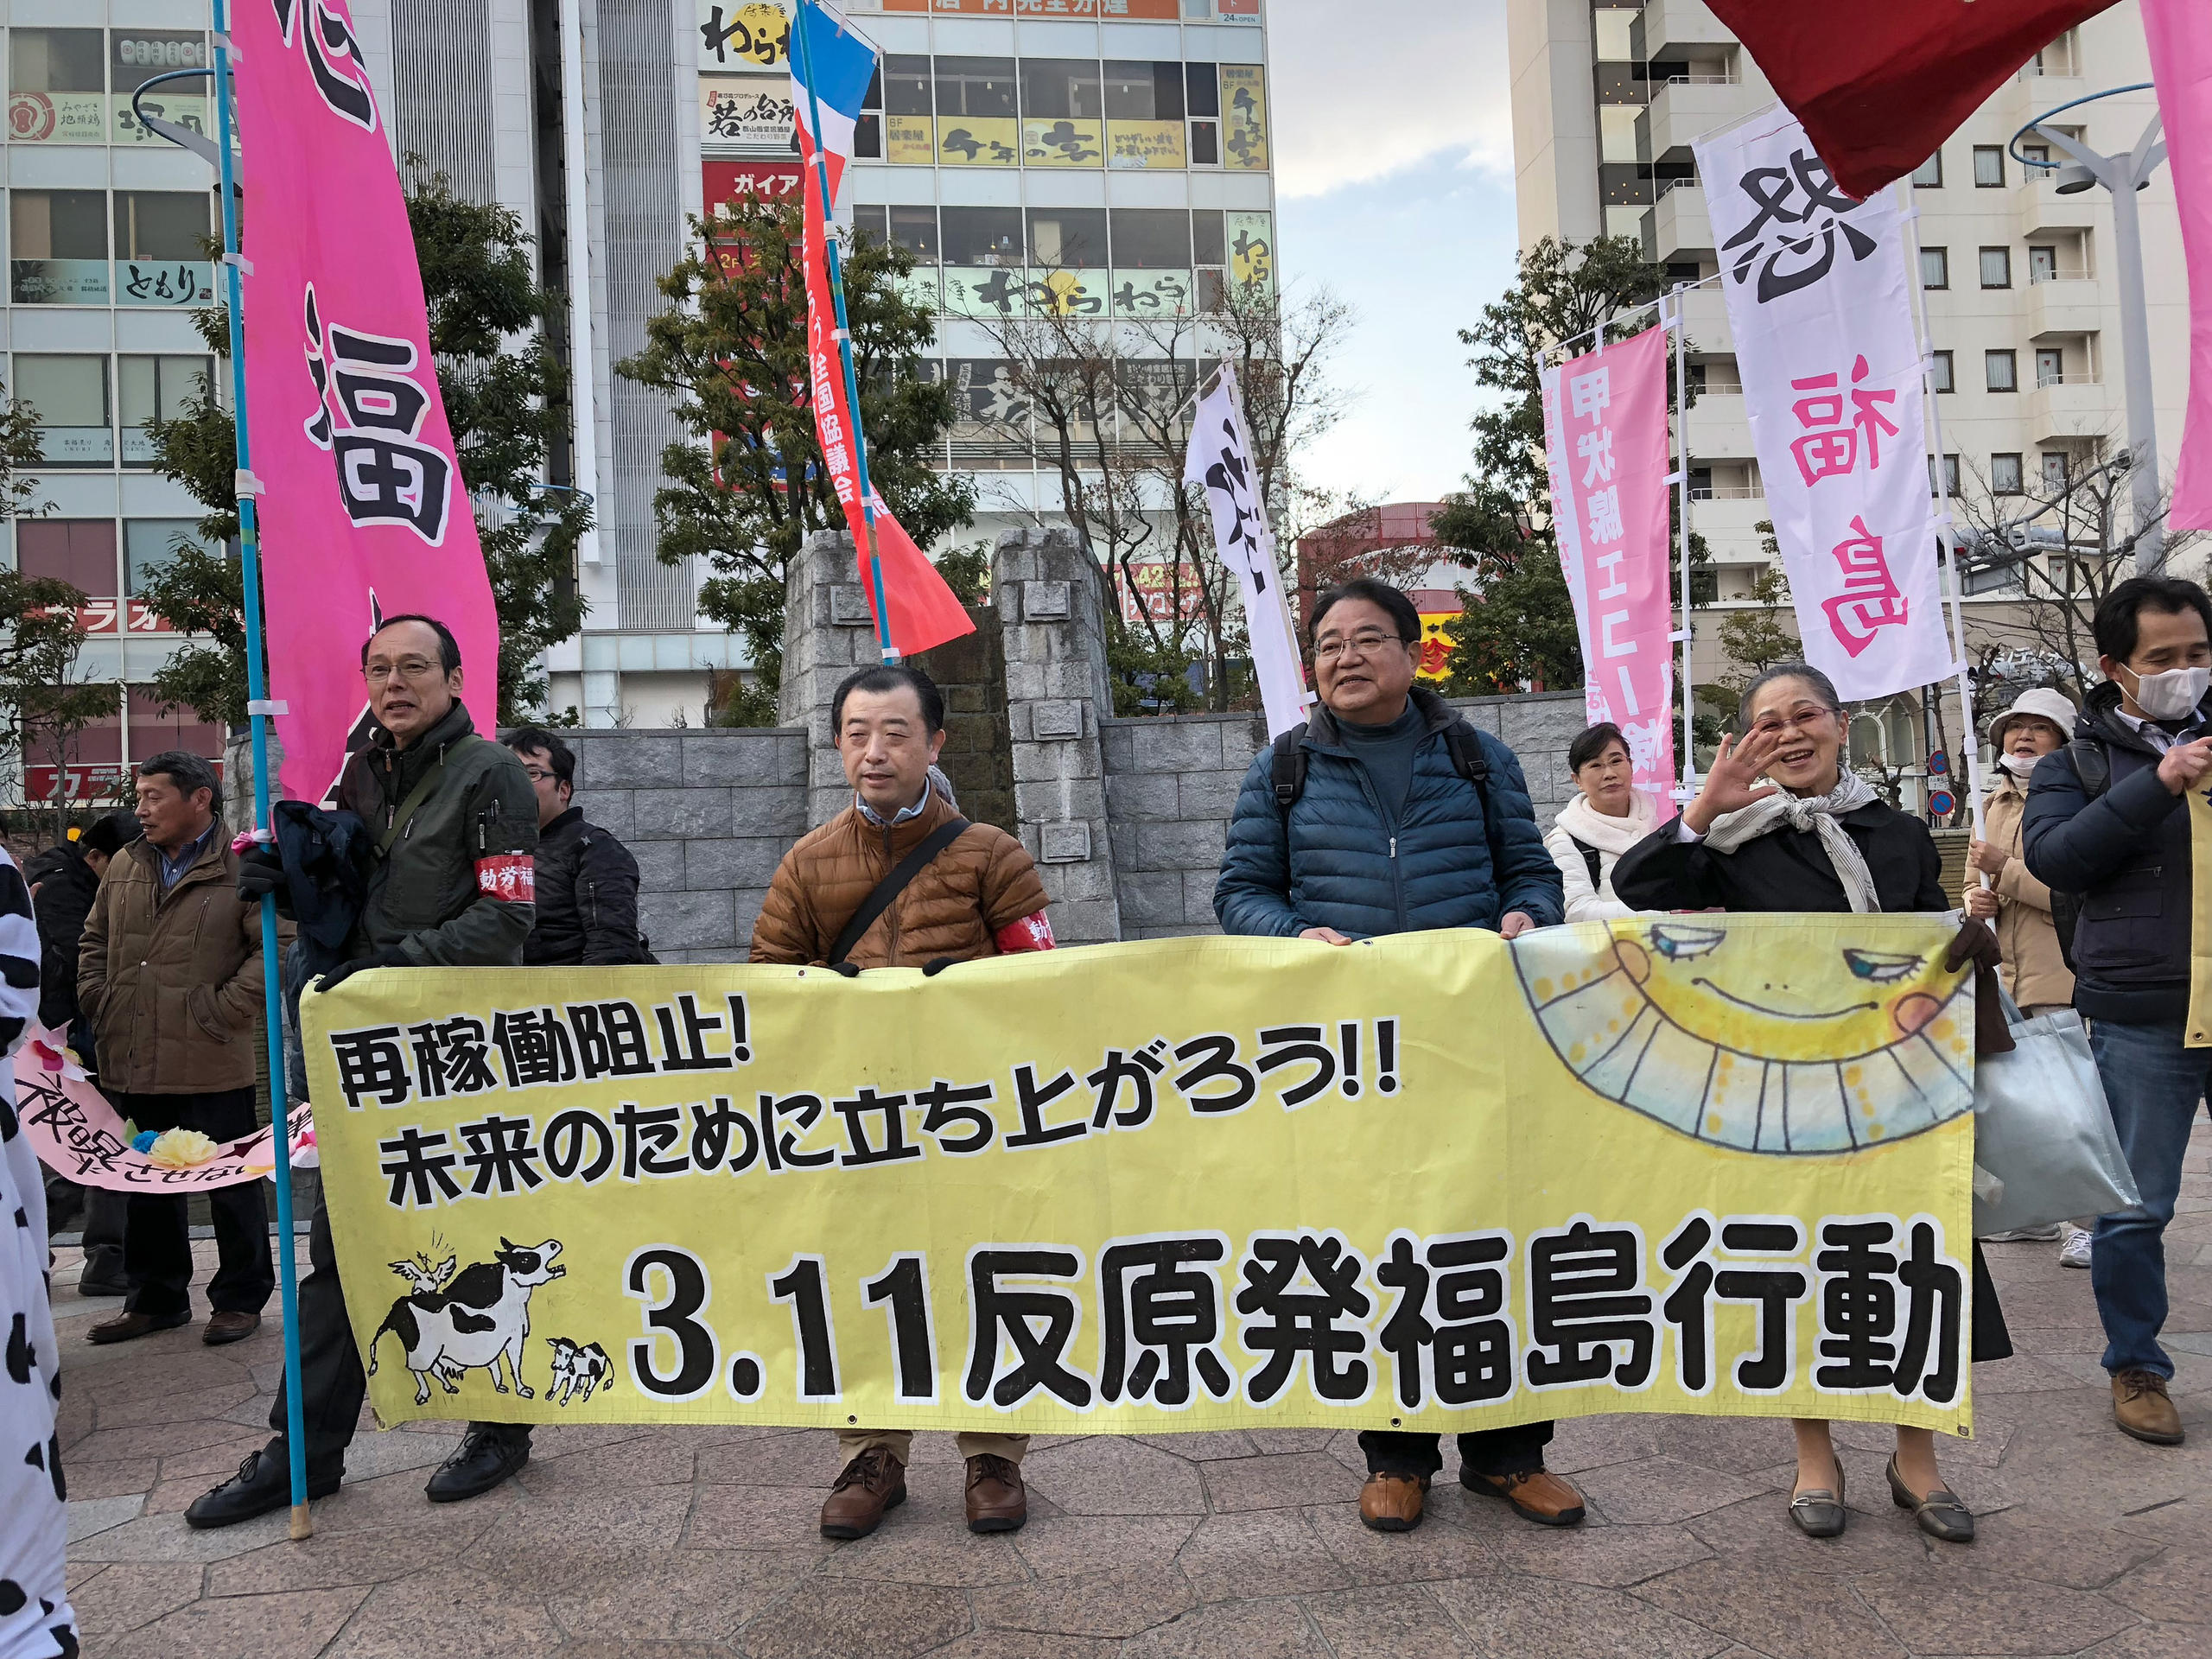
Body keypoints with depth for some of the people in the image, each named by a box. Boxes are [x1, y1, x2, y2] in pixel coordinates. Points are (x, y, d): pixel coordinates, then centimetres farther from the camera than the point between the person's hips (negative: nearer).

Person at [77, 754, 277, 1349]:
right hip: (132, 1063, 6)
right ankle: (155, 1299, 30)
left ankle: (240, 1298, 18)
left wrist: (224, 1010, -17)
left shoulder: (243, 869, -9)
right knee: (146, 1186, 17)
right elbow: (94, 940, 22)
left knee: (231, 1183, 5)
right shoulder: (126, 866, 12)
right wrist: (98, 1002, 9)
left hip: (212, 1065, -6)